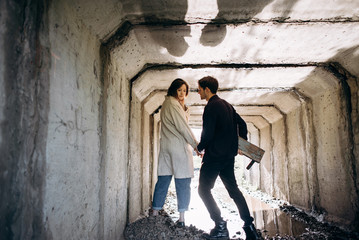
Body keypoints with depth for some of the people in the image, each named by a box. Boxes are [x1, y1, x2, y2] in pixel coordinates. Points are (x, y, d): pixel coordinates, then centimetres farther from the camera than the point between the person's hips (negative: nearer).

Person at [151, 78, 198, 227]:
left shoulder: (167, 103, 19)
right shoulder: (172, 104, -10)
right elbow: (183, 128, -13)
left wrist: (184, 108, 7)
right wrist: (196, 145, -8)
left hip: (166, 147, 8)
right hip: (179, 147, -8)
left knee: (163, 180, 11)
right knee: (182, 182, 0)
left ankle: (155, 213, 18)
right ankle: (182, 217, 6)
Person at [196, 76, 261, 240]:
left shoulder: (211, 107, -14)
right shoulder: (226, 105, 13)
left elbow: (207, 134, -19)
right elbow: (242, 124, 18)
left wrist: (200, 148, -2)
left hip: (214, 155, -9)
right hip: (229, 156, 9)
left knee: (203, 190, 3)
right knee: (233, 189, 16)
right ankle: (249, 226, 16)